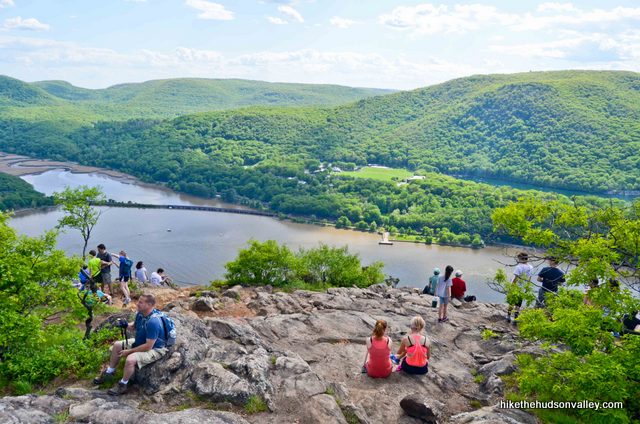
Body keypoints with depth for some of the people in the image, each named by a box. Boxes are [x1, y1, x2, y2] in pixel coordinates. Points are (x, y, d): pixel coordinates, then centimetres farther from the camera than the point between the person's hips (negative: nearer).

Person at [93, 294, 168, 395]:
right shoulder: (140, 314, -8)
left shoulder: (153, 322, -35)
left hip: (154, 349, -10)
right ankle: (109, 373, 31)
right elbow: (135, 325, 15)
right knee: (117, 345, 12)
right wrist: (127, 325, -9)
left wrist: (129, 351, -22)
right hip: (140, 342, 10)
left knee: (130, 359, -31)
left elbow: (148, 346, -32)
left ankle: (122, 386, -5)